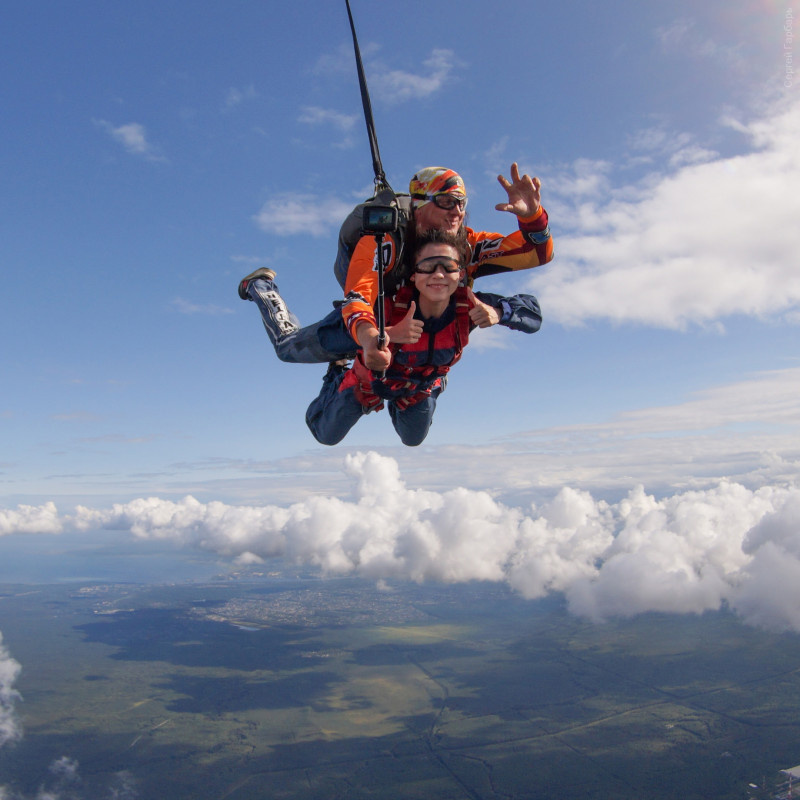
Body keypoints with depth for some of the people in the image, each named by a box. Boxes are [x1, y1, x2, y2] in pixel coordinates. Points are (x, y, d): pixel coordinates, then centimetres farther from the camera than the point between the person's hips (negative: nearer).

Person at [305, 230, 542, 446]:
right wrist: (389, 333, -65)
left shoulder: (469, 306, -35)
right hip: (371, 381, -3)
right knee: (326, 435, 20)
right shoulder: (390, 306, -43)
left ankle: (395, 405, 62)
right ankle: (336, 380, 45)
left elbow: (532, 312, -26)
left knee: (413, 440, 32)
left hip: (421, 389, 3)